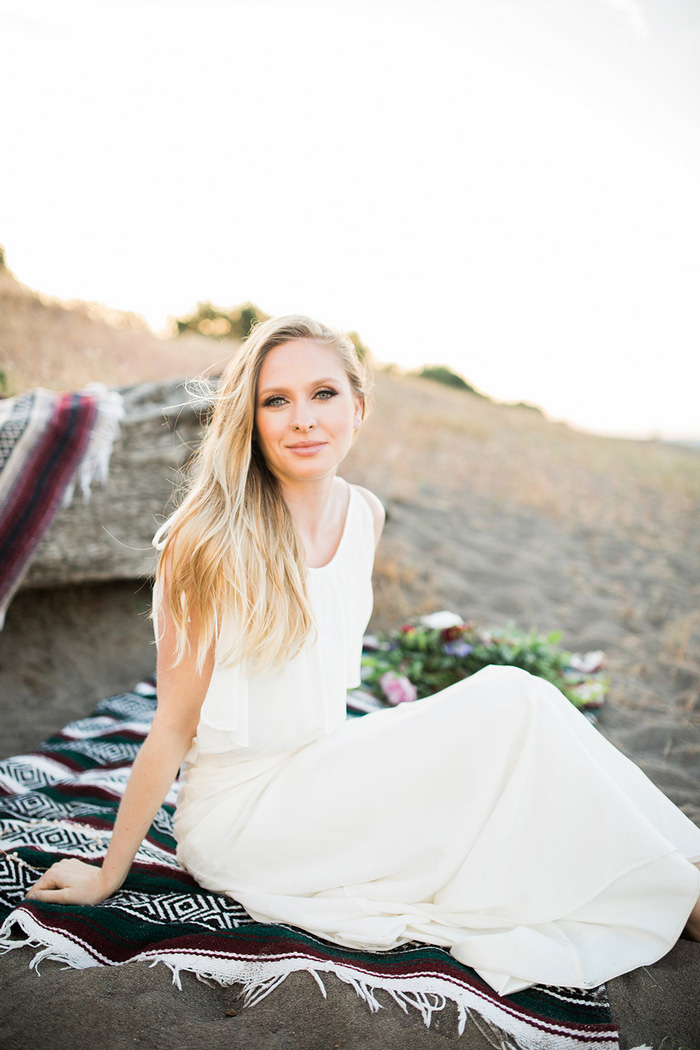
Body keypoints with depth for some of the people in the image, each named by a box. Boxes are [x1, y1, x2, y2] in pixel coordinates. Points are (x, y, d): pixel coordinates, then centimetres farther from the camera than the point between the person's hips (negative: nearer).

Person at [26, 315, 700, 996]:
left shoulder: (364, 516, -1)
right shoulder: (208, 544, -22)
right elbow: (173, 727, -14)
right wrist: (108, 874, -6)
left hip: (320, 770, 6)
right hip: (235, 811, -6)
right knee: (509, 703, -19)